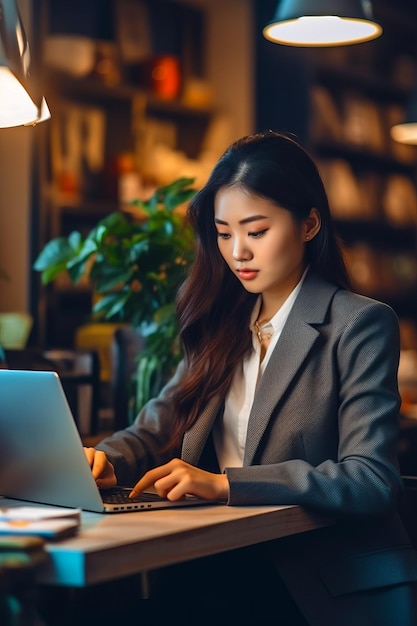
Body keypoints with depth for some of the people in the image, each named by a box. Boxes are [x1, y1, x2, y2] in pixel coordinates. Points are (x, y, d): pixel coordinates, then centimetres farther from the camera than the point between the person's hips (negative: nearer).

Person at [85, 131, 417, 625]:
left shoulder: (362, 325, -5)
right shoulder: (224, 324, 15)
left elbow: (372, 480, -15)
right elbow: (157, 428, 13)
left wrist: (225, 483, -24)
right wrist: (106, 460, -10)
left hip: (333, 584, -4)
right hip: (226, 567, 4)